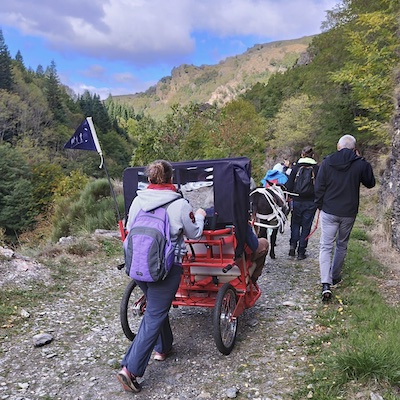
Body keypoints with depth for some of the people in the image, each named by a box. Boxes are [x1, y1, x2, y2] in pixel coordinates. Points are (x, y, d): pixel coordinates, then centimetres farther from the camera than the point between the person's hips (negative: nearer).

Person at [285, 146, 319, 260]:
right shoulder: (317, 168, -3)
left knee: (295, 223, 18)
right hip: (311, 202, 0)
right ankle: (301, 252, 10)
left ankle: (293, 245, 3)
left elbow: (289, 185, -2)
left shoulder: (296, 167, -2)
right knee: (306, 226, 7)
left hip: (297, 200, 1)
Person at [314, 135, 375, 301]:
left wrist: (320, 205, 10)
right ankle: (335, 277, 31)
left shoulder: (327, 162, -5)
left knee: (326, 246, 0)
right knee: (342, 245, 18)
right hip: (349, 212, 1)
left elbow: (319, 187, -3)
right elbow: (370, 183, 12)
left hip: (329, 211, -1)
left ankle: (326, 284, -12)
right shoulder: (360, 164, -5)